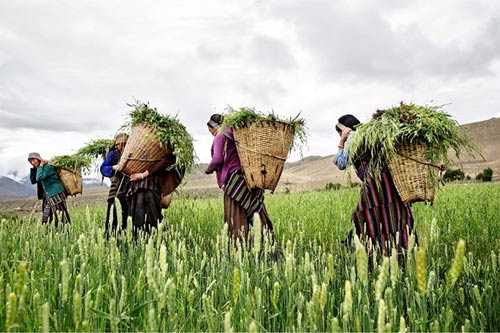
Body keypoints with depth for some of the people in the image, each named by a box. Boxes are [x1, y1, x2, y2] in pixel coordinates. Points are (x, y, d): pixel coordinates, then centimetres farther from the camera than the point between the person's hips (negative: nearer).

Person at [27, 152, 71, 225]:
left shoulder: (47, 167, -11)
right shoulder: (41, 169, 15)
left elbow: (39, 178, -23)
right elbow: (33, 181, 14)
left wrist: (40, 165, -15)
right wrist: (33, 169, 7)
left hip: (57, 194, -9)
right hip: (49, 197, 10)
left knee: (63, 216, -7)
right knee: (45, 218, 9)